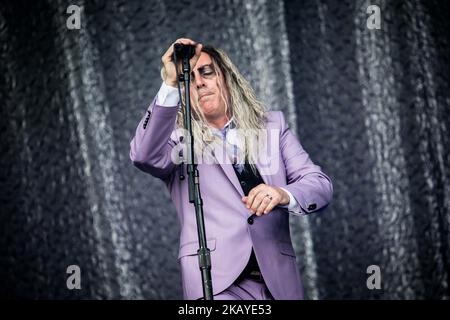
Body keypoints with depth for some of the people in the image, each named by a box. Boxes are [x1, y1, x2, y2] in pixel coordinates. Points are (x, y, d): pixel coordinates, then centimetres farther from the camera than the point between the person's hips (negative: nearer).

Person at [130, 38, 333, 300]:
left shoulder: (272, 126, 17)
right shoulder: (179, 139, 10)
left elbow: (321, 185, 8)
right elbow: (144, 157, -13)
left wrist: (284, 195, -14)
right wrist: (170, 85, -20)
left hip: (277, 277, 3)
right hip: (215, 276, -2)